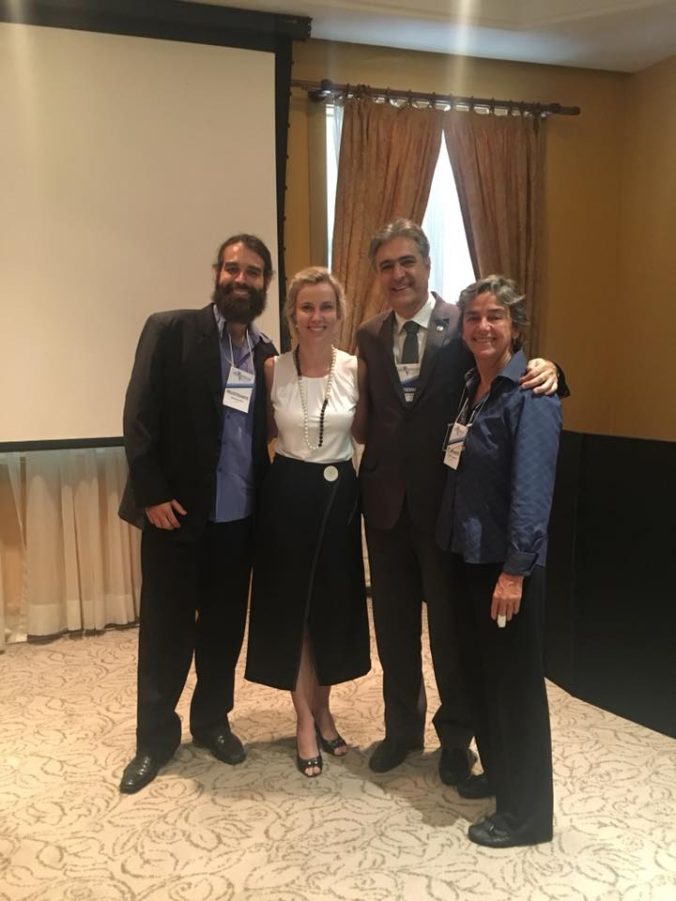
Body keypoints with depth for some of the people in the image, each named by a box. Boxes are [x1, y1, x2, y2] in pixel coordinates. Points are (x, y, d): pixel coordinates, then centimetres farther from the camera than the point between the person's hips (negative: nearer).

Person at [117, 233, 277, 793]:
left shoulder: (267, 352, 7)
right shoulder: (170, 330, -6)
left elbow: (265, 431, 12)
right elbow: (139, 417, -9)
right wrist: (151, 493, -13)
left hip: (240, 517, 4)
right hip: (177, 512, -3)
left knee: (225, 626, 15)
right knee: (165, 629, 9)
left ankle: (212, 720, 35)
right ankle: (155, 737, 26)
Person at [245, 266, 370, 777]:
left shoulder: (357, 370, -4)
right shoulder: (273, 370, -6)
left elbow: (363, 434, 5)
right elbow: (263, 433, 5)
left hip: (339, 493, 2)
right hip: (288, 493, -1)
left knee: (334, 605, 12)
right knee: (292, 606, 7)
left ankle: (322, 708, 33)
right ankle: (306, 719, 22)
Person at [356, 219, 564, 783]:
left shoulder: (463, 325, -7)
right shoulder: (369, 336, 6)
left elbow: (507, 378, -10)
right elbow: (371, 417, 7)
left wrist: (544, 371, -30)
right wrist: (377, 459, -10)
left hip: (446, 501, -4)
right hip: (386, 500, 4)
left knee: (451, 624, 11)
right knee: (393, 621, 17)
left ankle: (456, 737, 32)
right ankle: (402, 726, 38)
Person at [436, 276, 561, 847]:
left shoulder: (530, 393, -15)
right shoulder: (471, 387, 10)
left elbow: (532, 486, -20)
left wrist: (515, 570, -21)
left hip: (506, 561, -8)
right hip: (467, 553, 8)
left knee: (516, 683, 4)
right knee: (480, 673, 18)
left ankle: (527, 813, 19)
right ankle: (498, 773, 37)